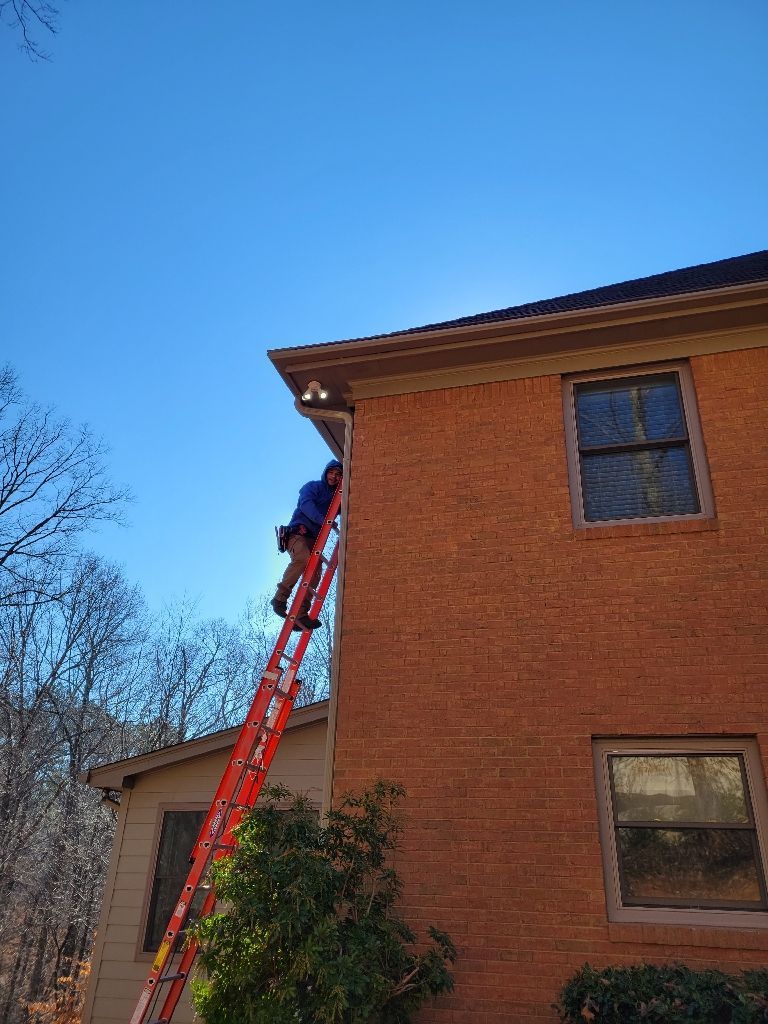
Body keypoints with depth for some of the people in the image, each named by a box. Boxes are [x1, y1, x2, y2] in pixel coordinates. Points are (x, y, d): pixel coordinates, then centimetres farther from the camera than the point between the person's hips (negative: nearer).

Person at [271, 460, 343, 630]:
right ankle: (280, 598, -25)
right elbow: (306, 504, -12)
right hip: (298, 533, -6)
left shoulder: (337, 497, 23)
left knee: (315, 574, -11)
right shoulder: (312, 487, 6)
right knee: (303, 558, -33)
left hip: (314, 539, 6)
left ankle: (301, 615, -11)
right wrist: (322, 520, -27)